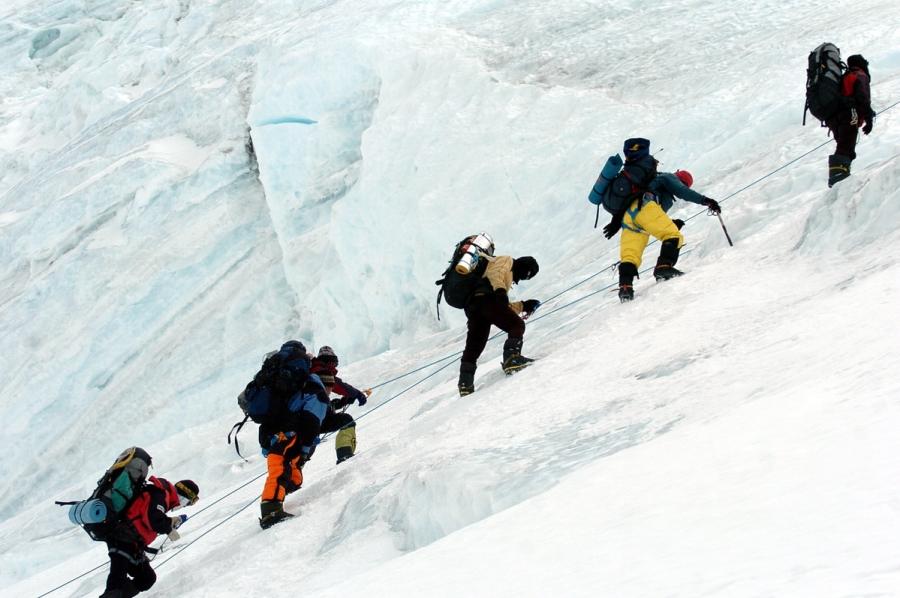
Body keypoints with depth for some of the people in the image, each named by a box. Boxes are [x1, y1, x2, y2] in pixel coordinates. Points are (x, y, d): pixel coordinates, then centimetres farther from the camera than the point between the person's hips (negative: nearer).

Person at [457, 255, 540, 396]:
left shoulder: (507, 276, 43)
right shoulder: (506, 261, 17)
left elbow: (504, 308, 40)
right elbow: (495, 273, -7)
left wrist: (523, 306, 34)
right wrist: (500, 290, -22)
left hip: (471, 307, 9)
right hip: (485, 298, -9)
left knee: (473, 348, 9)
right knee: (517, 326, -8)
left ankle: (465, 385, 6)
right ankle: (511, 358, -28)